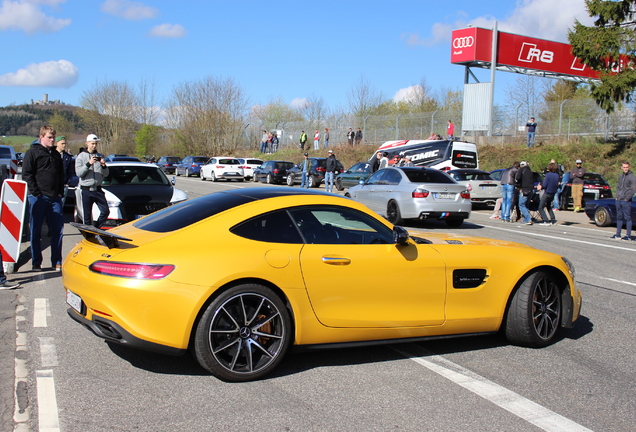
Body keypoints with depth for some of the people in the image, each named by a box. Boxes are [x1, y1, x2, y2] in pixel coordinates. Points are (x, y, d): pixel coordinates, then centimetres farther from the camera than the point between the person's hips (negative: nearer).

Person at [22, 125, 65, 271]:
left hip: (55, 198, 5)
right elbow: (26, 174, -6)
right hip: (38, 198, -5)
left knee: (57, 230, 3)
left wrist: (60, 192, 9)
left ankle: (57, 261, 10)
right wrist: (35, 193, -12)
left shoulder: (56, 154, 17)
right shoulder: (32, 153, 0)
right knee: (35, 231, 1)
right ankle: (36, 263, 7)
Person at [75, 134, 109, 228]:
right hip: (86, 190, -3)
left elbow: (105, 174, 9)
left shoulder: (100, 156, 11)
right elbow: (79, 173, -12)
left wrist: (103, 166, -9)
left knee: (105, 211, -3)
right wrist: (89, 164, -22)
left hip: (98, 189, 3)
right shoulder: (81, 156, 2)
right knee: (87, 215, 1)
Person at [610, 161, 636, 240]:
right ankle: (617, 234, 18)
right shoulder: (620, 176, 13)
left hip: (626, 201, -7)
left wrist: (626, 199, -12)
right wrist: (617, 196, 9)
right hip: (618, 201, 7)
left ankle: (628, 235, 0)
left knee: (627, 218, -3)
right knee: (619, 217, 12)